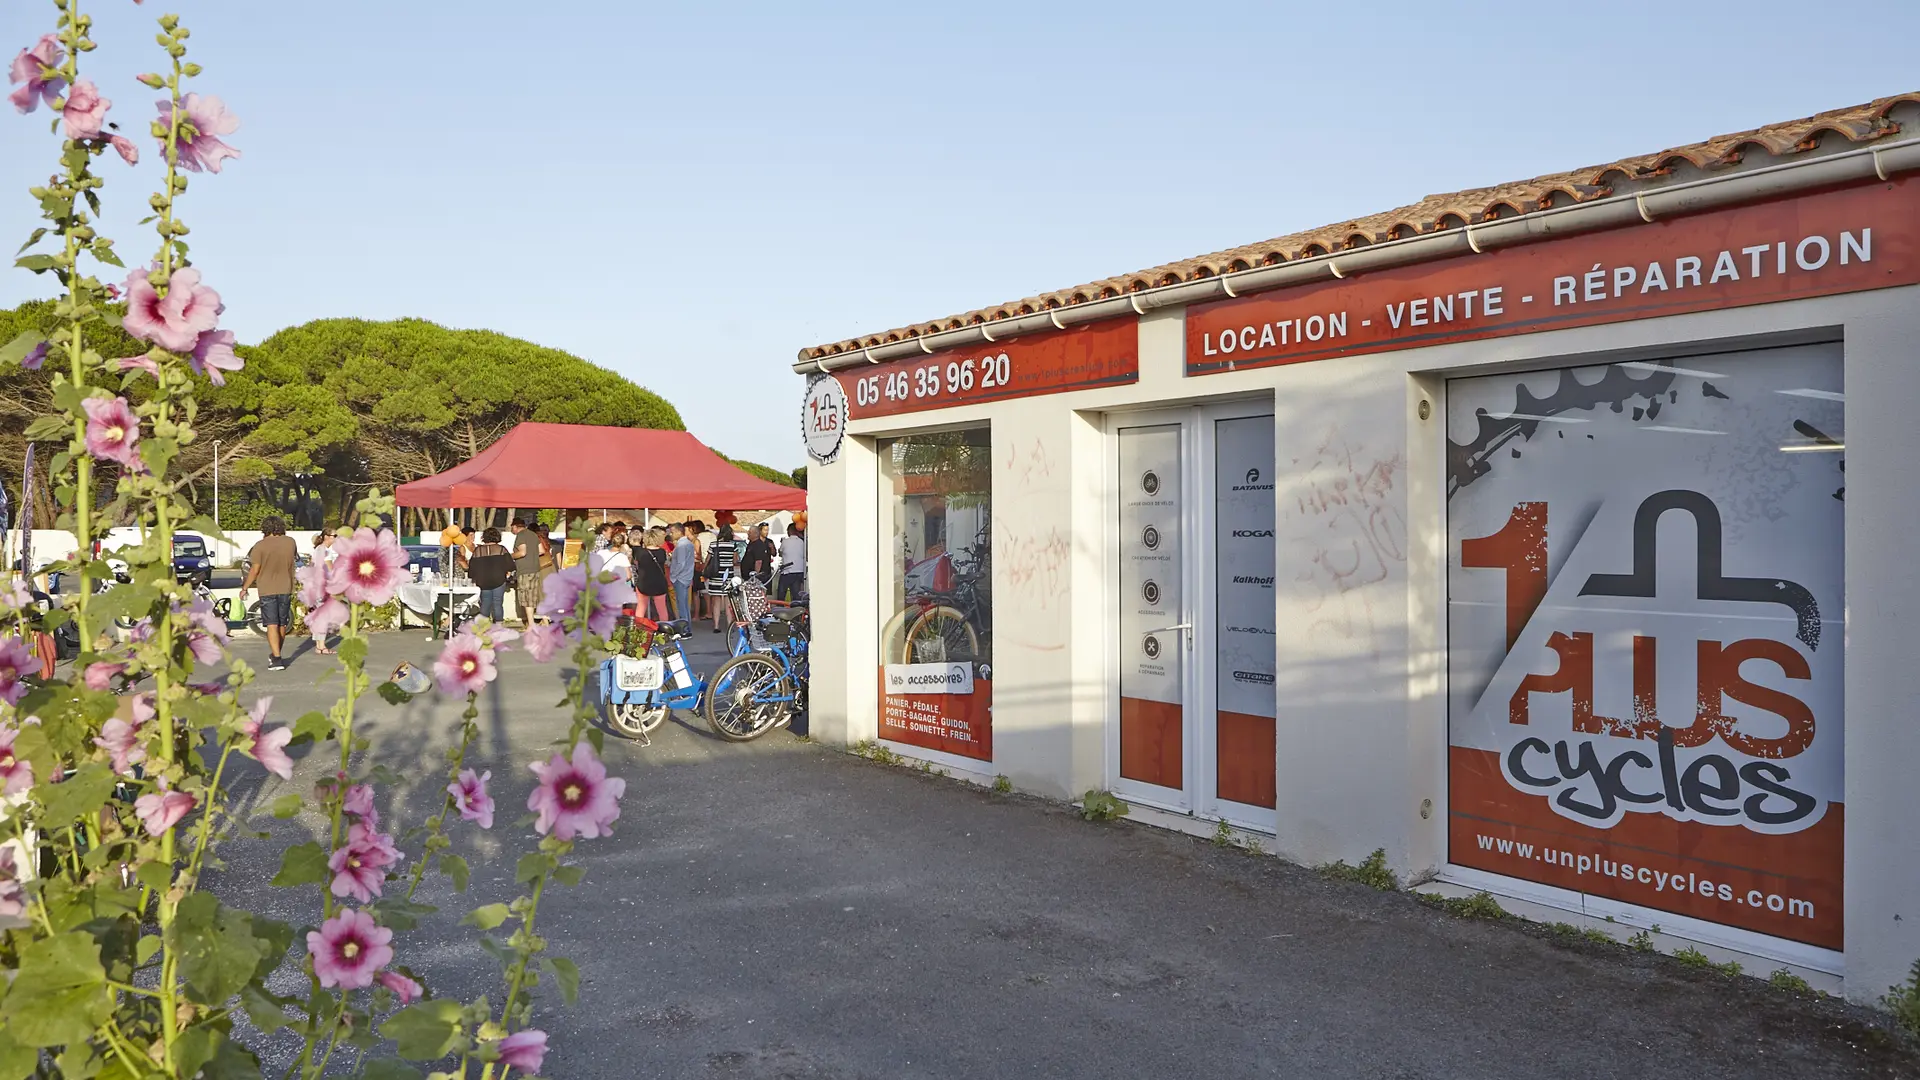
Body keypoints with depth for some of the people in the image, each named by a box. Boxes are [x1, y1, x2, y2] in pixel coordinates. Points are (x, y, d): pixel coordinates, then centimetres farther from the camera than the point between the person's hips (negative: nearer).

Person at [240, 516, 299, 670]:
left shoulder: (260, 546, -10)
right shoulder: (290, 542, 1)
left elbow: (254, 570, -9)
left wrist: (244, 588, 3)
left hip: (267, 590, -4)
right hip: (286, 589, 4)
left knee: (272, 625, -6)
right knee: (282, 624, 15)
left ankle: (277, 659, -15)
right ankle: (275, 655, 30)